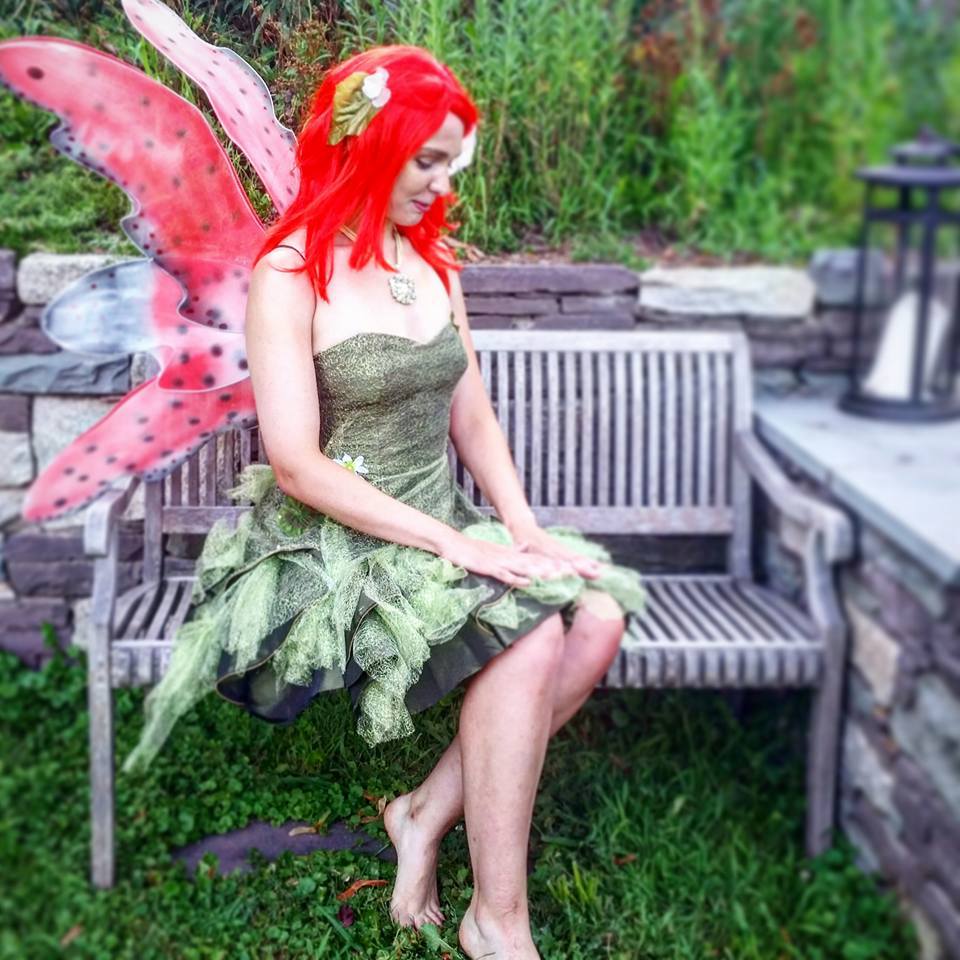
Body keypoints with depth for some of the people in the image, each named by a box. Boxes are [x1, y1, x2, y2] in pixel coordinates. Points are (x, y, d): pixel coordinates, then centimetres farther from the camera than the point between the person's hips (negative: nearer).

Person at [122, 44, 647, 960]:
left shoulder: (435, 266, 11)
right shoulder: (289, 277, -11)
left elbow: (473, 419, 12)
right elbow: (298, 467, -18)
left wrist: (525, 528, -5)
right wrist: (457, 544, -21)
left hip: (439, 524, 7)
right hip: (328, 543, -7)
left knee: (597, 613, -17)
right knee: (527, 638, -28)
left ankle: (429, 813, -4)